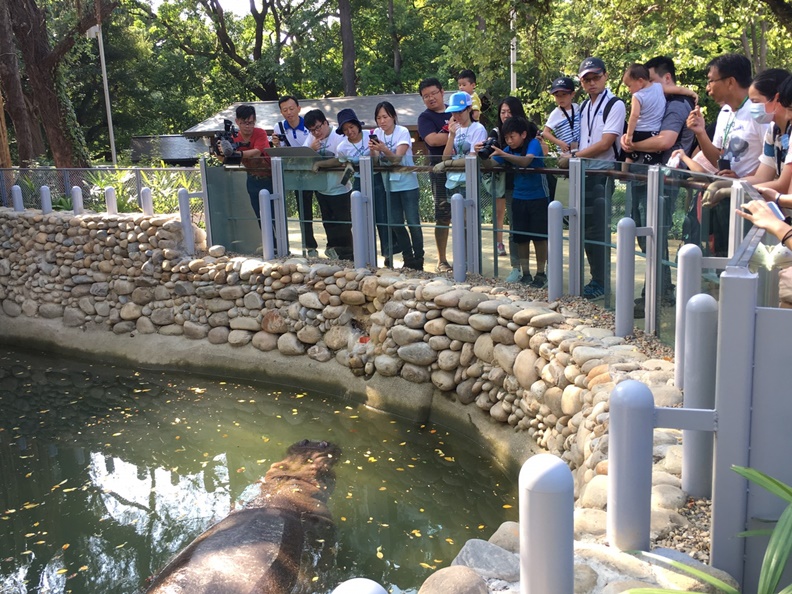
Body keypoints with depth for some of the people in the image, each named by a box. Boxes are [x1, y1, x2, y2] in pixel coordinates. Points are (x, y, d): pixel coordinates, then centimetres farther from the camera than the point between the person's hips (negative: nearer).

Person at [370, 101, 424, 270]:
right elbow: (375, 160, -3)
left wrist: (384, 149, -37)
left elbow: (397, 158, -20)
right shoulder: (377, 133, 3)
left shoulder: (403, 132, -11)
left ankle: (418, 259, 7)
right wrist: (373, 150, -23)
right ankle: (408, 258, 18)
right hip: (389, 184, 5)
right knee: (394, 224, 6)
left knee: (413, 222, -4)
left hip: (407, 183, -5)